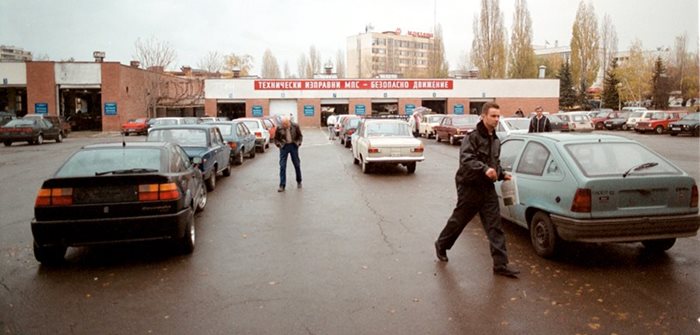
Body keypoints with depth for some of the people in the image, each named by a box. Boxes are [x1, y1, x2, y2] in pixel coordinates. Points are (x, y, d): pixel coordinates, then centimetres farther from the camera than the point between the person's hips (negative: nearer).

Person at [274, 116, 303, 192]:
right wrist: (279, 144, -10)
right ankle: (282, 185, 0)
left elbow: (300, 136, 6)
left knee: (297, 164, 11)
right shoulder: (279, 128, -9)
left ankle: (299, 181, 32)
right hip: (284, 147, 0)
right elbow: (276, 138, 6)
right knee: (282, 166, -5)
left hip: (293, 146, 1)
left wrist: (298, 143, -8)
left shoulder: (295, 126, -8)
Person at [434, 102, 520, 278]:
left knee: (495, 226, 1)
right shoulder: (473, 137, -13)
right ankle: (441, 245, 35)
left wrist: (501, 174, 7)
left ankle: (501, 264, 3)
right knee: (458, 220, 10)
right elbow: (466, 159, -27)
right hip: (470, 187, -6)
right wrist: (485, 169, -39)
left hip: (488, 188, 6)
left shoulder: (496, 140, 13)